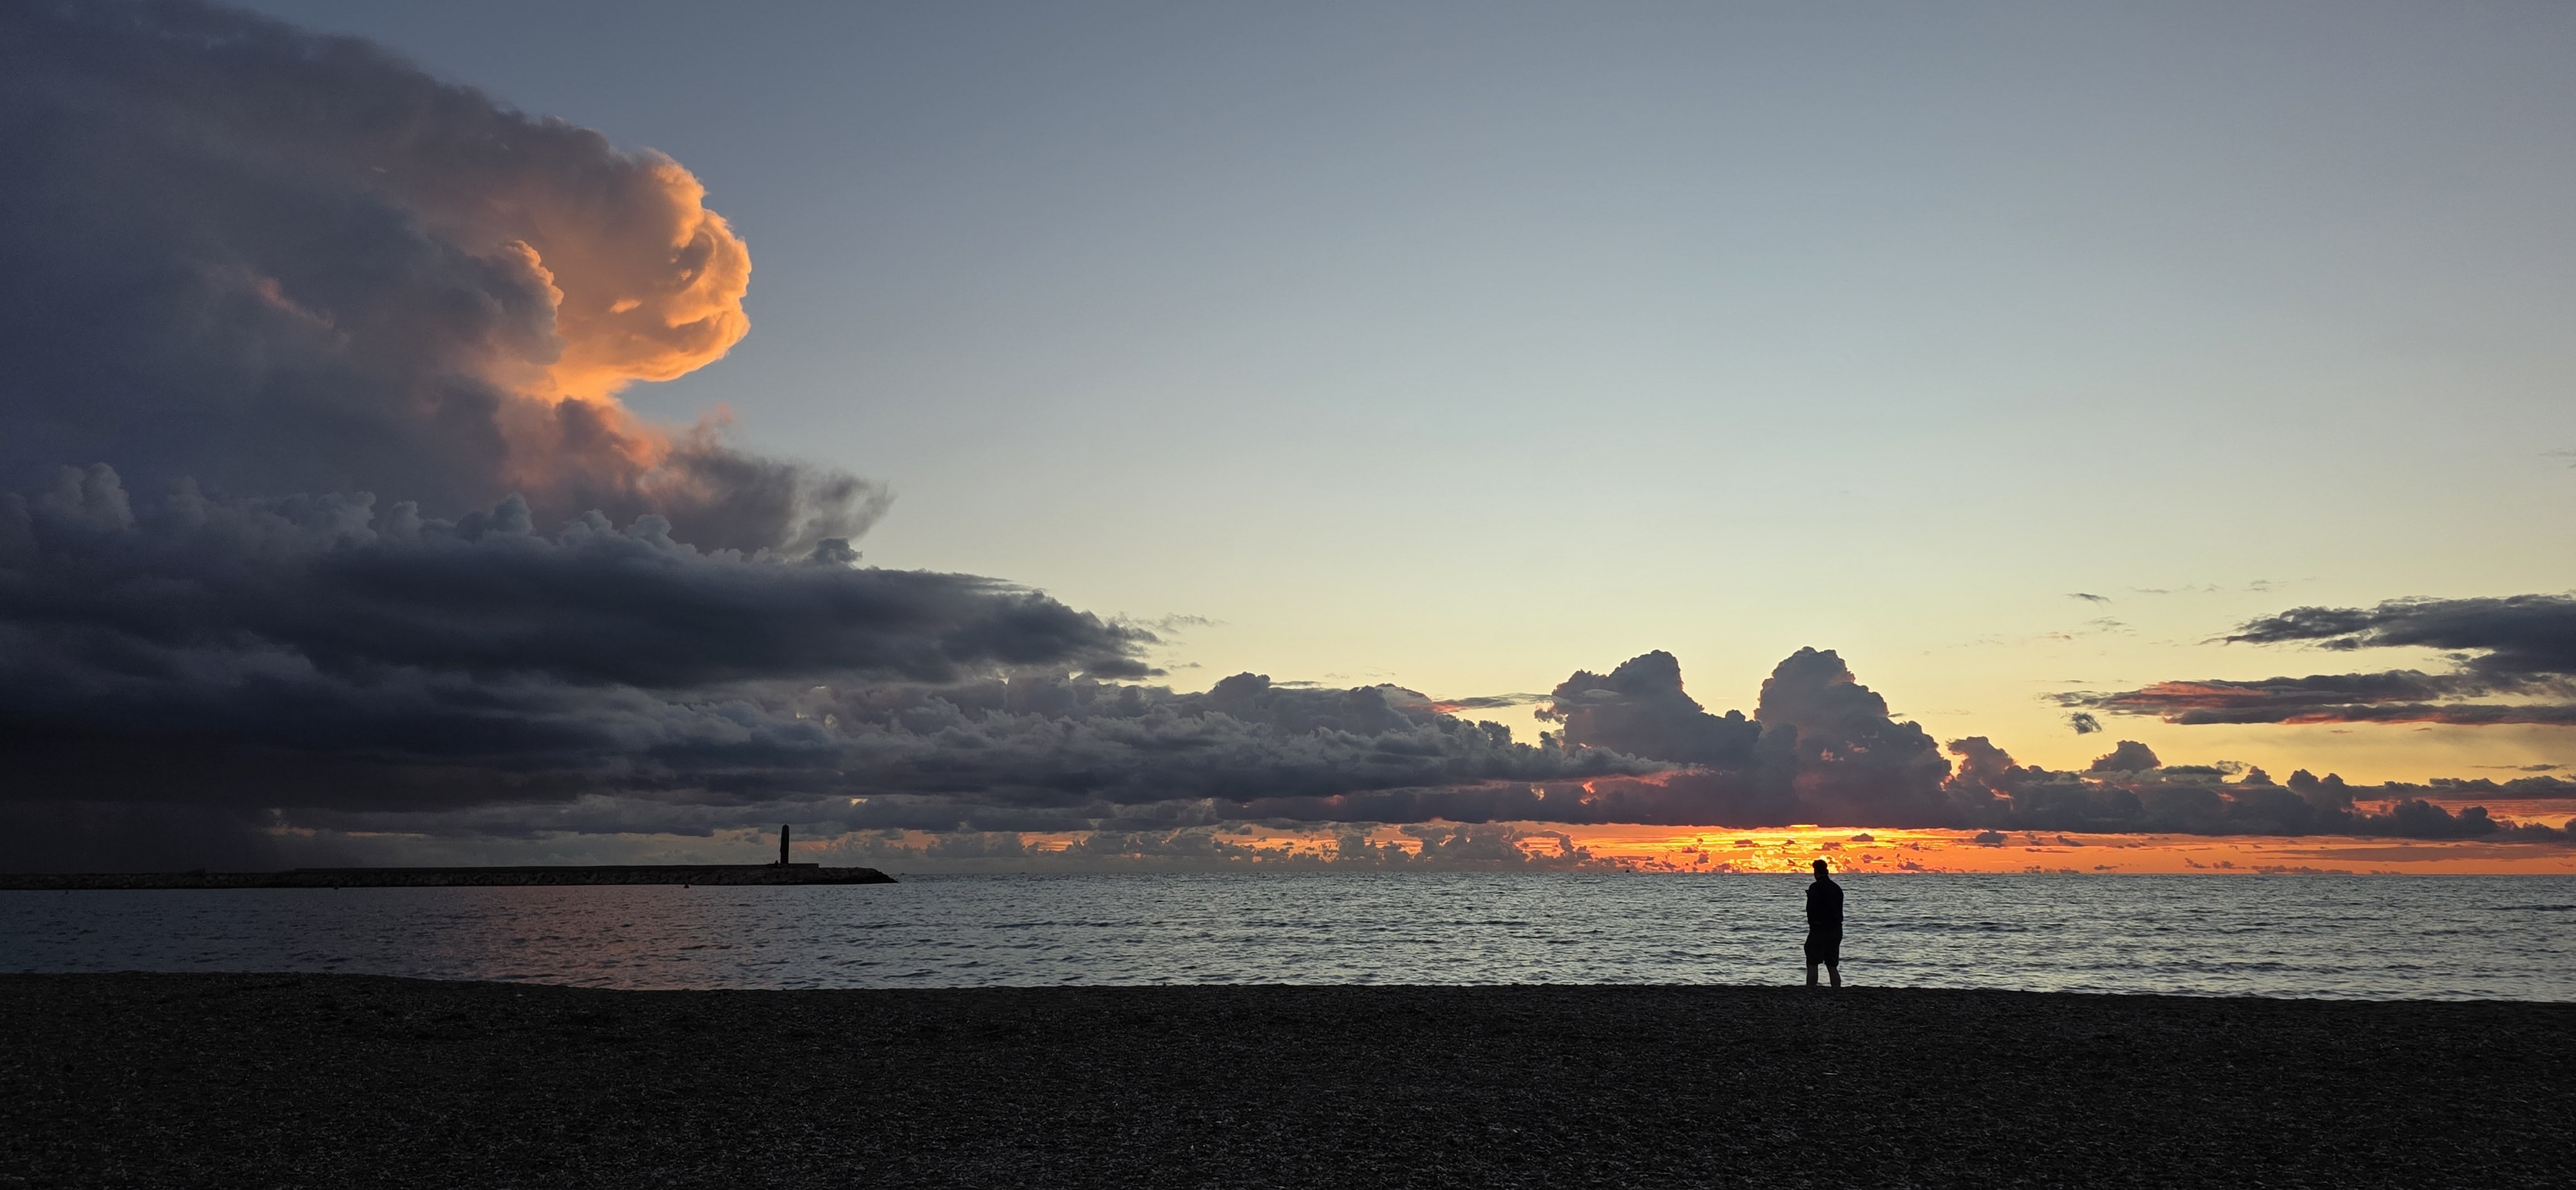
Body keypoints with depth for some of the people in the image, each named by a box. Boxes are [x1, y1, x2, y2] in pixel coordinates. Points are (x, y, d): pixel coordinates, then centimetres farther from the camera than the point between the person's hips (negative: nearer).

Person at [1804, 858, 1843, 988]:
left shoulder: (1815, 887, -11)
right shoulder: (1837, 888, 11)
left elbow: (1811, 909, -18)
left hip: (1819, 930, -7)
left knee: (1812, 965, -2)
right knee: (1833, 967, 9)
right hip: (1836, 930, 7)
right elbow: (1839, 910, 14)